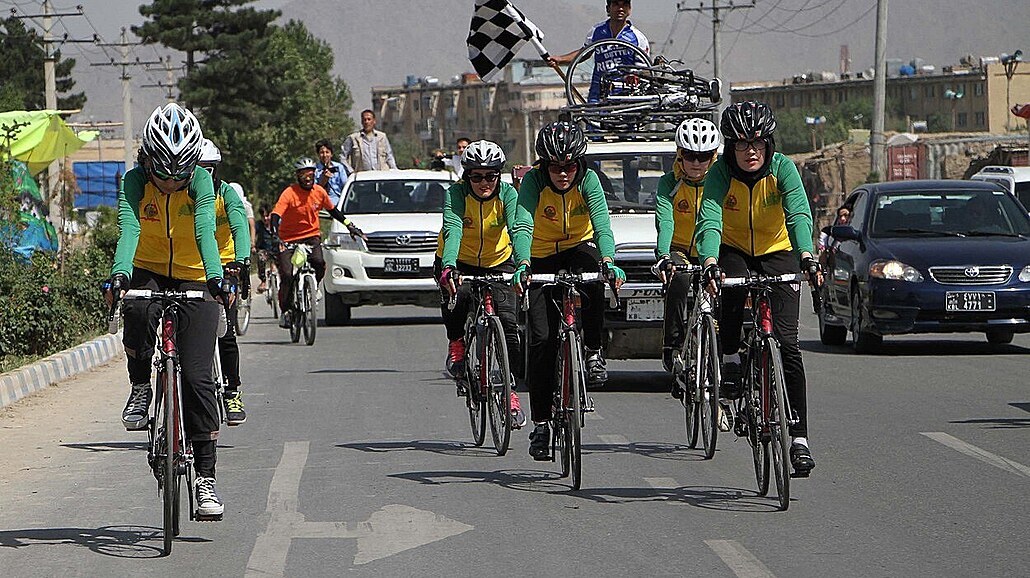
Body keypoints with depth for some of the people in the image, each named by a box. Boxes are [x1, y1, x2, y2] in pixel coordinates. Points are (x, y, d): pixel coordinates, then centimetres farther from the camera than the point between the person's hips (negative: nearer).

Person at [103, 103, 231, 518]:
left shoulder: (200, 182, -17)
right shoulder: (135, 182, -15)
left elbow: (205, 231, -30)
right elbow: (128, 229, -30)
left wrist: (216, 277, -48)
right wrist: (120, 274, -49)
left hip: (193, 278, 0)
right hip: (147, 271, 1)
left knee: (197, 377, -10)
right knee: (138, 312, -37)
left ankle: (205, 476, -4)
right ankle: (141, 387, -10)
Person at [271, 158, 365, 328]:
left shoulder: (319, 192, -1)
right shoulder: (289, 194, -16)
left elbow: (332, 210, 16)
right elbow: (276, 215, -25)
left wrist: (349, 225, 15)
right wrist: (275, 236, -41)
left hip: (311, 236, 3)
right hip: (289, 239, -3)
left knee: (319, 264, -24)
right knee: (287, 275, -15)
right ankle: (285, 311, 1)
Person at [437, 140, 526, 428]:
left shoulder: (507, 194, -18)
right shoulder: (456, 194, -22)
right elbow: (452, 230, -37)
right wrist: (448, 267, -55)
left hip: (498, 263, 1)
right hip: (460, 263, -1)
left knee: (507, 320, -16)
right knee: (457, 294, -35)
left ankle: (511, 392, -6)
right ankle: (456, 345, -6)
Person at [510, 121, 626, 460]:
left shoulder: (588, 180, -21)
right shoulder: (534, 181, -23)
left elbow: (602, 224, -33)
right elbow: (522, 226, -36)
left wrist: (608, 262, -51)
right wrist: (523, 265, -54)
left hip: (580, 246, 0)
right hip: (543, 257, 0)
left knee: (593, 272, -38)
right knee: (541, 338, -9)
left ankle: (594, 352, -21)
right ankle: (540, 423, 0)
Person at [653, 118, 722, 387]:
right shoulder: (669, 184, -8)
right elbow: (664, 222, -24)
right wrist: (663, 258, -43)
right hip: (678, 253, -1)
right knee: (679, 281, -34)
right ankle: (673, 348, -30)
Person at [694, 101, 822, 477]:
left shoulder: (782, 168, -20)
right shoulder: (721, 173, -20)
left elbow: (799, 214, -33)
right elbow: (709, 220, -33)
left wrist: (806, 257, -52)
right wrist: (710, 263, -53)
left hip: (777, 252, 0)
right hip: (734, 251, 0)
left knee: (788, 343, -13)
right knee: (731, 288, -37)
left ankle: (799, 438, -12)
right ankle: (730, 361, -11)